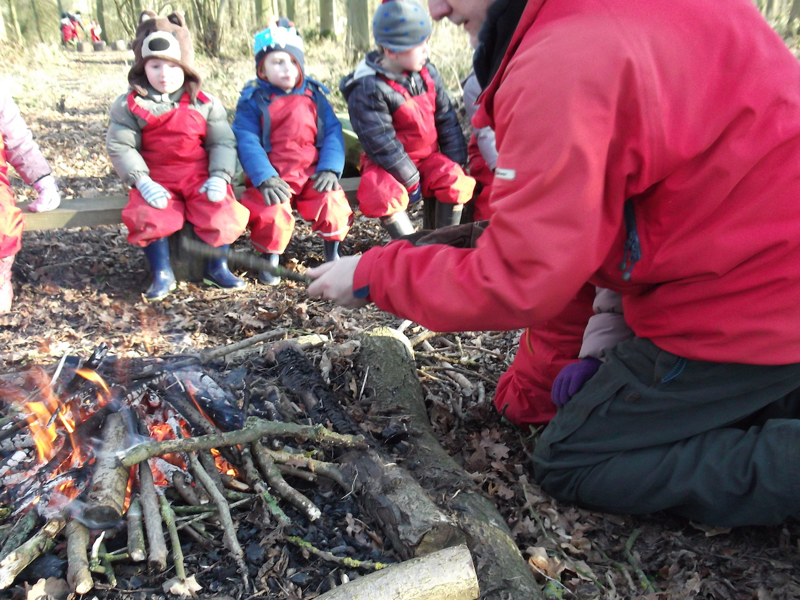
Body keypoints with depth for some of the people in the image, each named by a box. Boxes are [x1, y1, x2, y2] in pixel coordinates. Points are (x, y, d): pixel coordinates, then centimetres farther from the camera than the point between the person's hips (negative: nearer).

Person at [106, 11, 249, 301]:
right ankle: (162, 274, -3)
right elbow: (120, 146, -1)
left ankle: (217, 267, 3)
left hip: (200, 176, 0)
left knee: (223, 213, -25)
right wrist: (142, 181, -16)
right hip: (156, 180, 0)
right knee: (148, 217, -28)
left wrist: (219, 176, -16)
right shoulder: (130, 105, 3)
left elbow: (223, 143, 1)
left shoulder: (206, 104, 4)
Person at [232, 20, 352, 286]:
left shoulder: (315, 95, 11)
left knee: (333, 204, -23)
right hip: (273, 177, -1)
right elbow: (247, 142, -6)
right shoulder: (253, 100, 2)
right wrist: (264, 178, -20)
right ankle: (271, 258, 5)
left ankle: (332, 253, 6)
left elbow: (333, 132, 5)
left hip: (314, 173, 2)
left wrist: (330, 168, -11)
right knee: (271, 213, -26)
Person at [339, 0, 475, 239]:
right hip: (387, 163, -4)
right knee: (381, 194, -31)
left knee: (456, 181, -20)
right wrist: (410, 180, -19)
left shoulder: (427, 72, -1)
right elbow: (381, 144, -20)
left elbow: (446, 119, 5)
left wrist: (455, 163, -1)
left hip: (429, 156, 4)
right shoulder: (367, 90, -19)